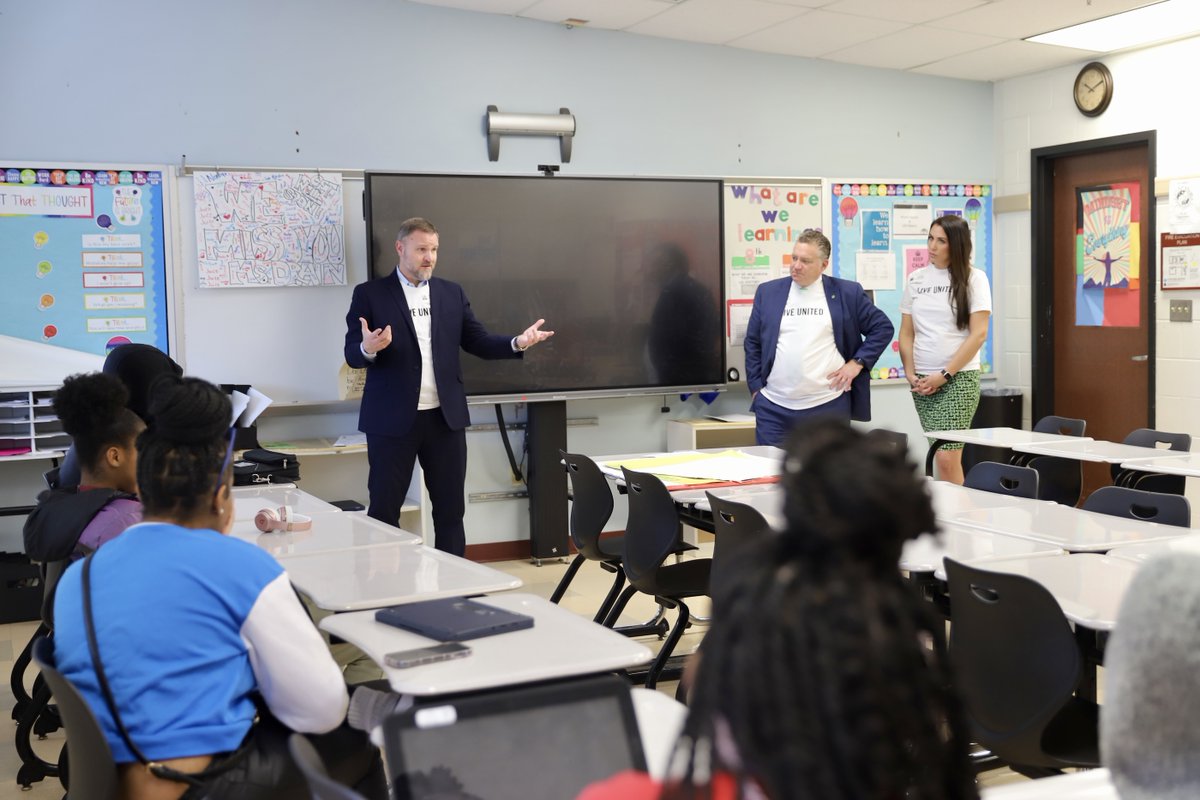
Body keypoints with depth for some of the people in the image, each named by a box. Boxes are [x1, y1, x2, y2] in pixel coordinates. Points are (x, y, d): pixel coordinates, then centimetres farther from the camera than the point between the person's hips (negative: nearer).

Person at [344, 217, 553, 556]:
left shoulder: (452, 293, 9)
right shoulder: (370, 294, -2)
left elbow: (478, 341, 6)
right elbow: (352, 354, -6)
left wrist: (517, 342, -12)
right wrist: (368, 348, -30)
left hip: (445, 417, 4)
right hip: (393, 419, -3)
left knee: (451, 507, 10)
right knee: (384, 509, 4)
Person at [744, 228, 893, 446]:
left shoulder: (847, 292, 2)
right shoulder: (768, 291, 7)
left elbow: (882, 327, 8)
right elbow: (753, 343, 12)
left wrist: (857, 362, -2)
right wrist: (756, 388, 5)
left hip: (828, 406, -1)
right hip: (773, 407, 2)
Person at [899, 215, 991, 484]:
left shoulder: (973, 278, -1)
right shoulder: (916, 279, 10)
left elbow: (978, 334, -6)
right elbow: (906, 333, 13)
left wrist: (945, 375, -10)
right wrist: (910, 373, -1)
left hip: (959, 378, -4)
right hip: (922, 381, 4)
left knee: (946, 459, -13)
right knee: (940, 456, 4)